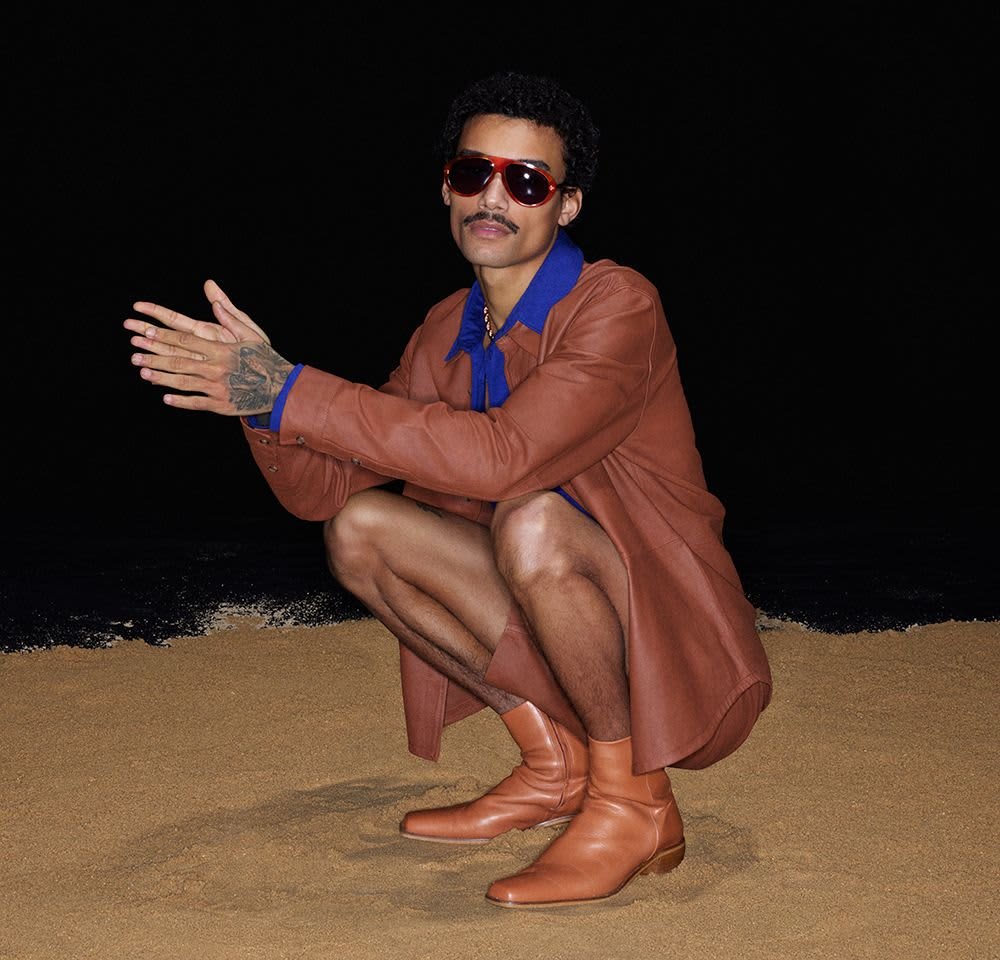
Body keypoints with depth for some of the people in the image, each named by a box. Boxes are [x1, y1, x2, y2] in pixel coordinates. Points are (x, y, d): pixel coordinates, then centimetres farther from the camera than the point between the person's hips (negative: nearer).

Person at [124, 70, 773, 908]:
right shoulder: (447, 332, 5)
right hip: (554, 625, 7)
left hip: (675, 641, -7)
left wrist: (292, 390, -31)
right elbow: (320, 490, 2)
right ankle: (553, 762, 2)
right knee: (359, 528, -4)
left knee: (531, 521, -34)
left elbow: (499, 457, -34)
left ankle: (634, 803, -15)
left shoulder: (617, 306, -18)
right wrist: (256, 393, -18)